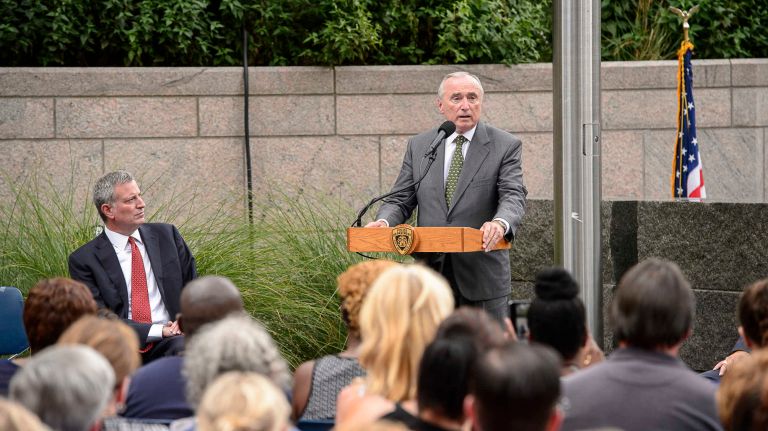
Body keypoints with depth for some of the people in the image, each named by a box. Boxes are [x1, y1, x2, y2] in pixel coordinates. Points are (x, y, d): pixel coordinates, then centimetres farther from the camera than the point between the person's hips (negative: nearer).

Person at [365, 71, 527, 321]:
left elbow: (513, 196, -10)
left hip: (482, 275, -3)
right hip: (432, 271, 3)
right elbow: (401, 200, 11)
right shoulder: (418, 146, 11)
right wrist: (384, 222, -12)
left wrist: (500, 223, -33)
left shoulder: (505, 146, 1)